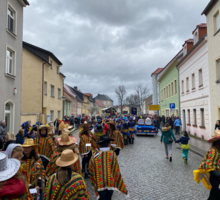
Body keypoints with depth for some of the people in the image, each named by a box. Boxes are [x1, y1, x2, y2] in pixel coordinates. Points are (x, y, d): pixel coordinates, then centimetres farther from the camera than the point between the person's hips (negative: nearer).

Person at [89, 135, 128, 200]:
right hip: (111, 183, 0)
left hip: (100, 184, 0)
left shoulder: (94, 157, -13)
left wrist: (94, 183, 15)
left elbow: (91, 172, -2)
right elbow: (116, 170, -10)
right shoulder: (113, 154, -16)